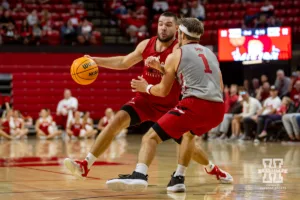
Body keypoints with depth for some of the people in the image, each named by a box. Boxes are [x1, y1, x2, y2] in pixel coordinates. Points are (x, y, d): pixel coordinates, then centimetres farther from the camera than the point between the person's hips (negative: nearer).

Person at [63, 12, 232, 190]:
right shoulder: (146, 45, -2)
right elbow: (124, 63, 14)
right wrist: (96, 61, 7)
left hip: (168, 106, -3)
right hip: (145, 99, 3)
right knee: (118, 120, -19)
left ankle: (212, 168, 36)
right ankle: (85, 166, -20)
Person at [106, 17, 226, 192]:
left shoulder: (176, 55, 10)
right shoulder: (210, 53, 25)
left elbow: (163, 91, 14)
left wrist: (146, 88, 35)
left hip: (196, 105, -6)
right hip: (218, 109, 6)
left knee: (151, 137, -5)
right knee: (189, 134, 36)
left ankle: (139, 175, -31)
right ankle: (178, 178, 27)